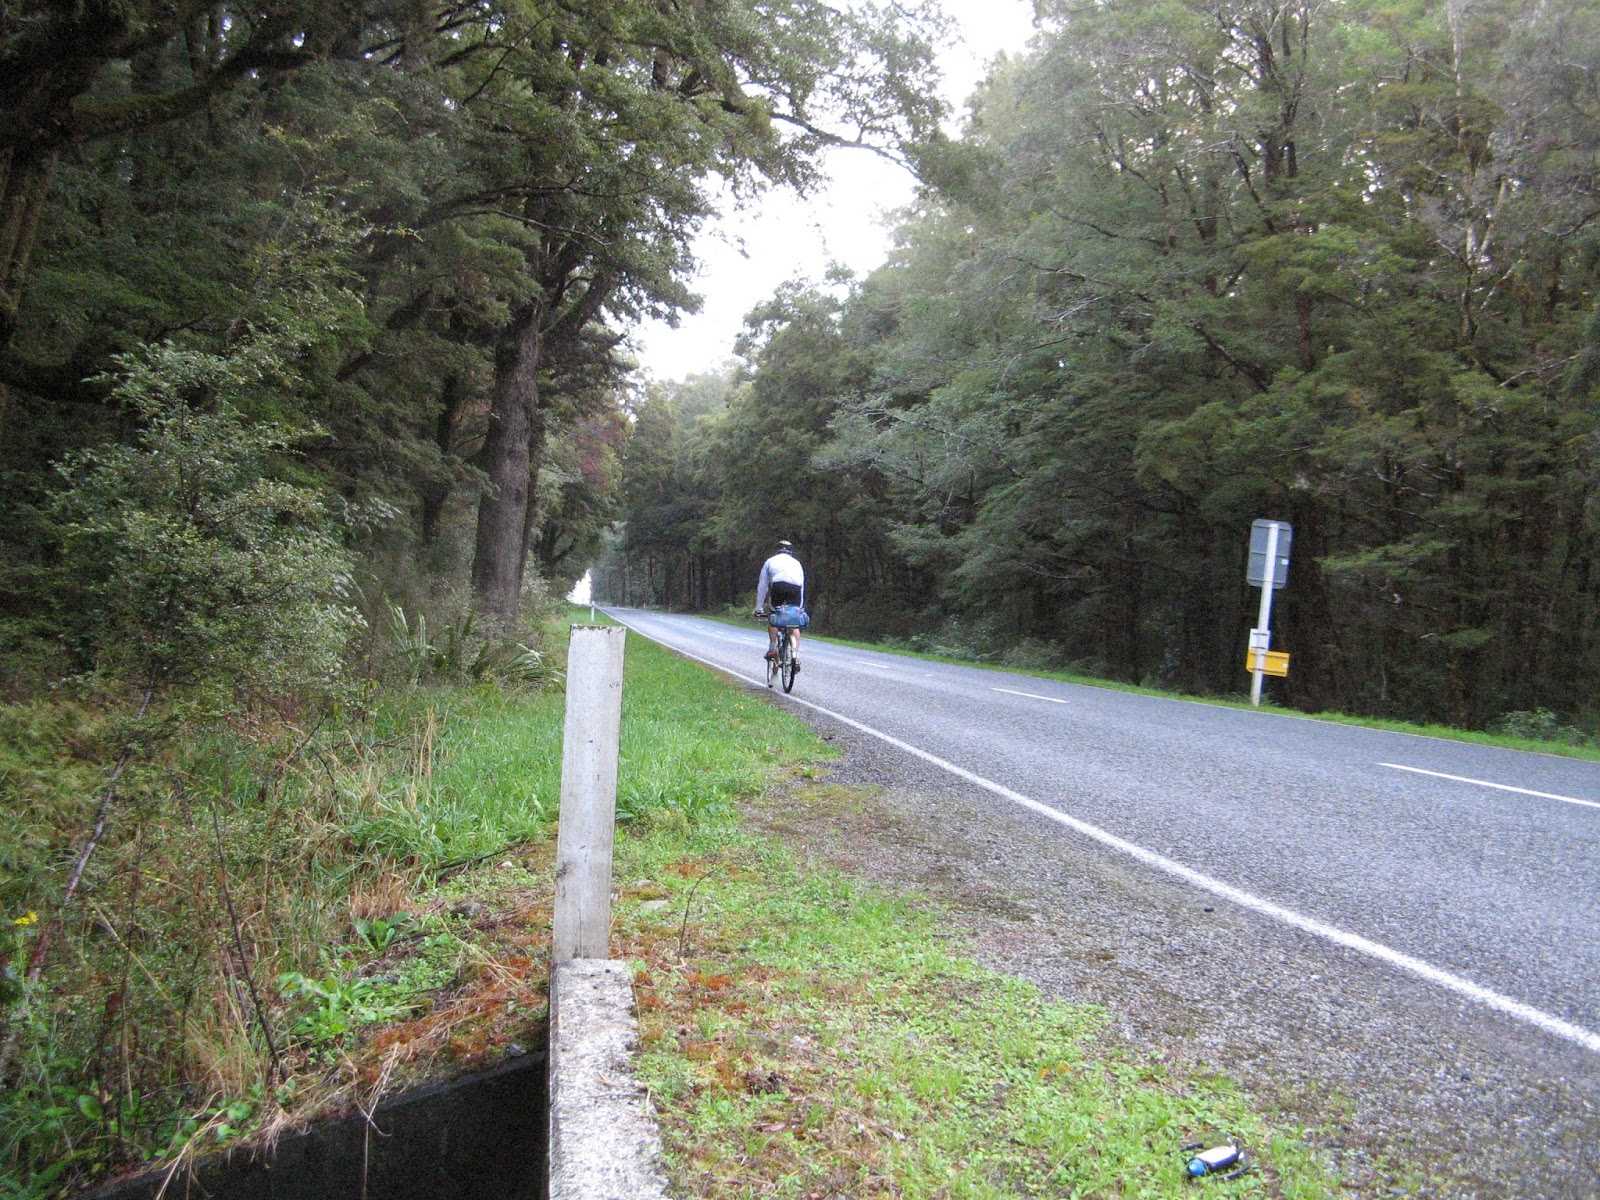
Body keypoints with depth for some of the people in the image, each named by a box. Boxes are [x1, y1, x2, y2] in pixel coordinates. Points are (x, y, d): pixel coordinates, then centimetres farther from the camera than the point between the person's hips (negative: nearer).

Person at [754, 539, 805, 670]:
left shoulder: (771, 561, 31)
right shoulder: (796, 562, 36)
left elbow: (762, 586, 31)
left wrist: (759, 608, 37)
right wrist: (800, 608, 44)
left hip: (779, 585, -2)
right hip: (796, 587, 2)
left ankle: (773, 648, 11)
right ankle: (796, 656, 0)